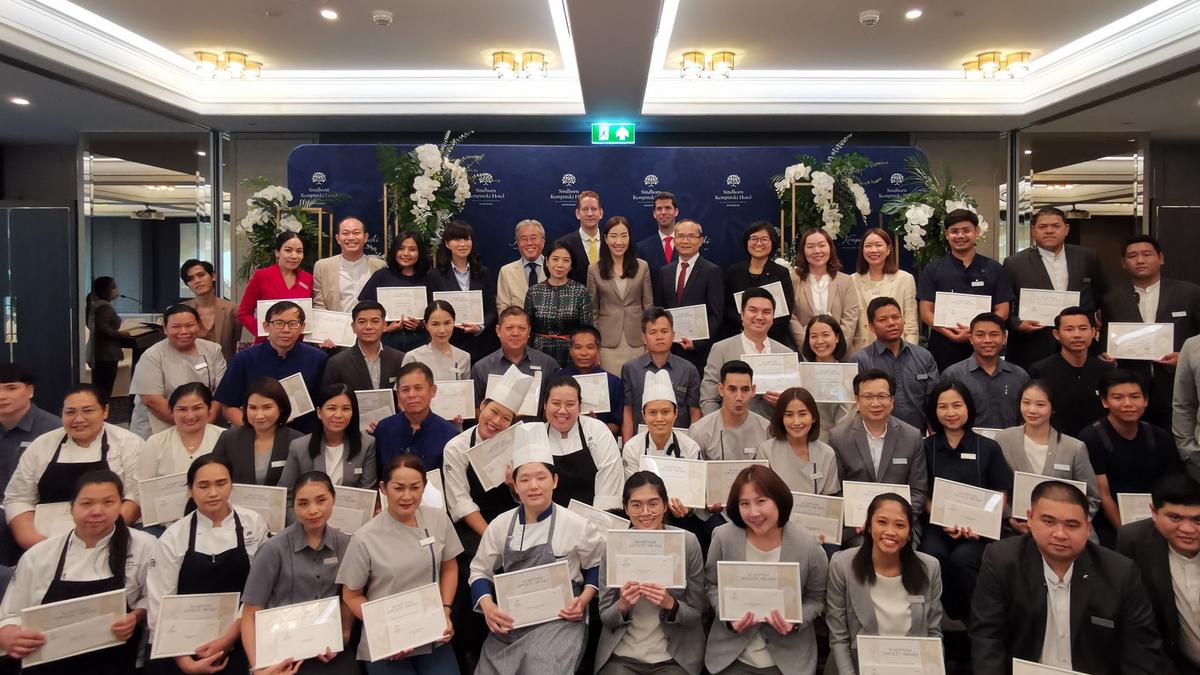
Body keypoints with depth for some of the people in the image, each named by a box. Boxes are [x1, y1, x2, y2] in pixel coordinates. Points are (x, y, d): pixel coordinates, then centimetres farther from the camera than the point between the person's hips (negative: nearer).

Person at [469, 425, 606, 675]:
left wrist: (583, 600, -6)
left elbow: (598, 566, 8)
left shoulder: (576, 525, -5)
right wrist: (487, 606, -5)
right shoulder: (500, 525, 3)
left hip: (559, 620, -3)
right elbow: (480, 571, 11)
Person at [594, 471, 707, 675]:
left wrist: (670, 604, -21)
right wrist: (623, 606, -19)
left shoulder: (688, 542, -9)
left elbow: (697, 612, -1)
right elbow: (604, 617, 1)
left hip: (674, 658, -1)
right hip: (621, 656, 1)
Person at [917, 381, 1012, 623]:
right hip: (938, 525, 1)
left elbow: (1001, 496, 6)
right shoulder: (926, 447, 9)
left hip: (978, 530, 0)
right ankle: (953, 617, -9)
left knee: (962, 558, -32)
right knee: (932, 555, -32)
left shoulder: (988, 448, 8)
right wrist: (944, 522, -9)